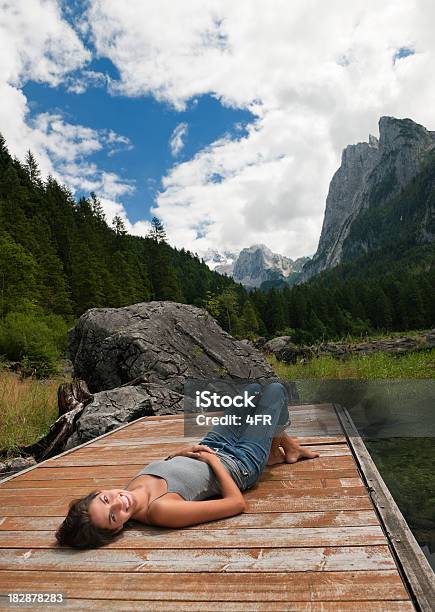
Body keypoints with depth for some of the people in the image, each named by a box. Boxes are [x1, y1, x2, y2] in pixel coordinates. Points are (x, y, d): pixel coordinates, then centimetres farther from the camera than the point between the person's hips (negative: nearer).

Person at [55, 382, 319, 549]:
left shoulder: (130, 488, -19)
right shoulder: (162, 510, -40)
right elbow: (238, 503, -34)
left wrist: (180, 453, -10)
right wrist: (212, 459, -24)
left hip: (214, 449, 6)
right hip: (240, 466, -6)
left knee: (254, 388, 19)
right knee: (276, 389, 6)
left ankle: (274, 453, 38)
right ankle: (285, 445, 37)